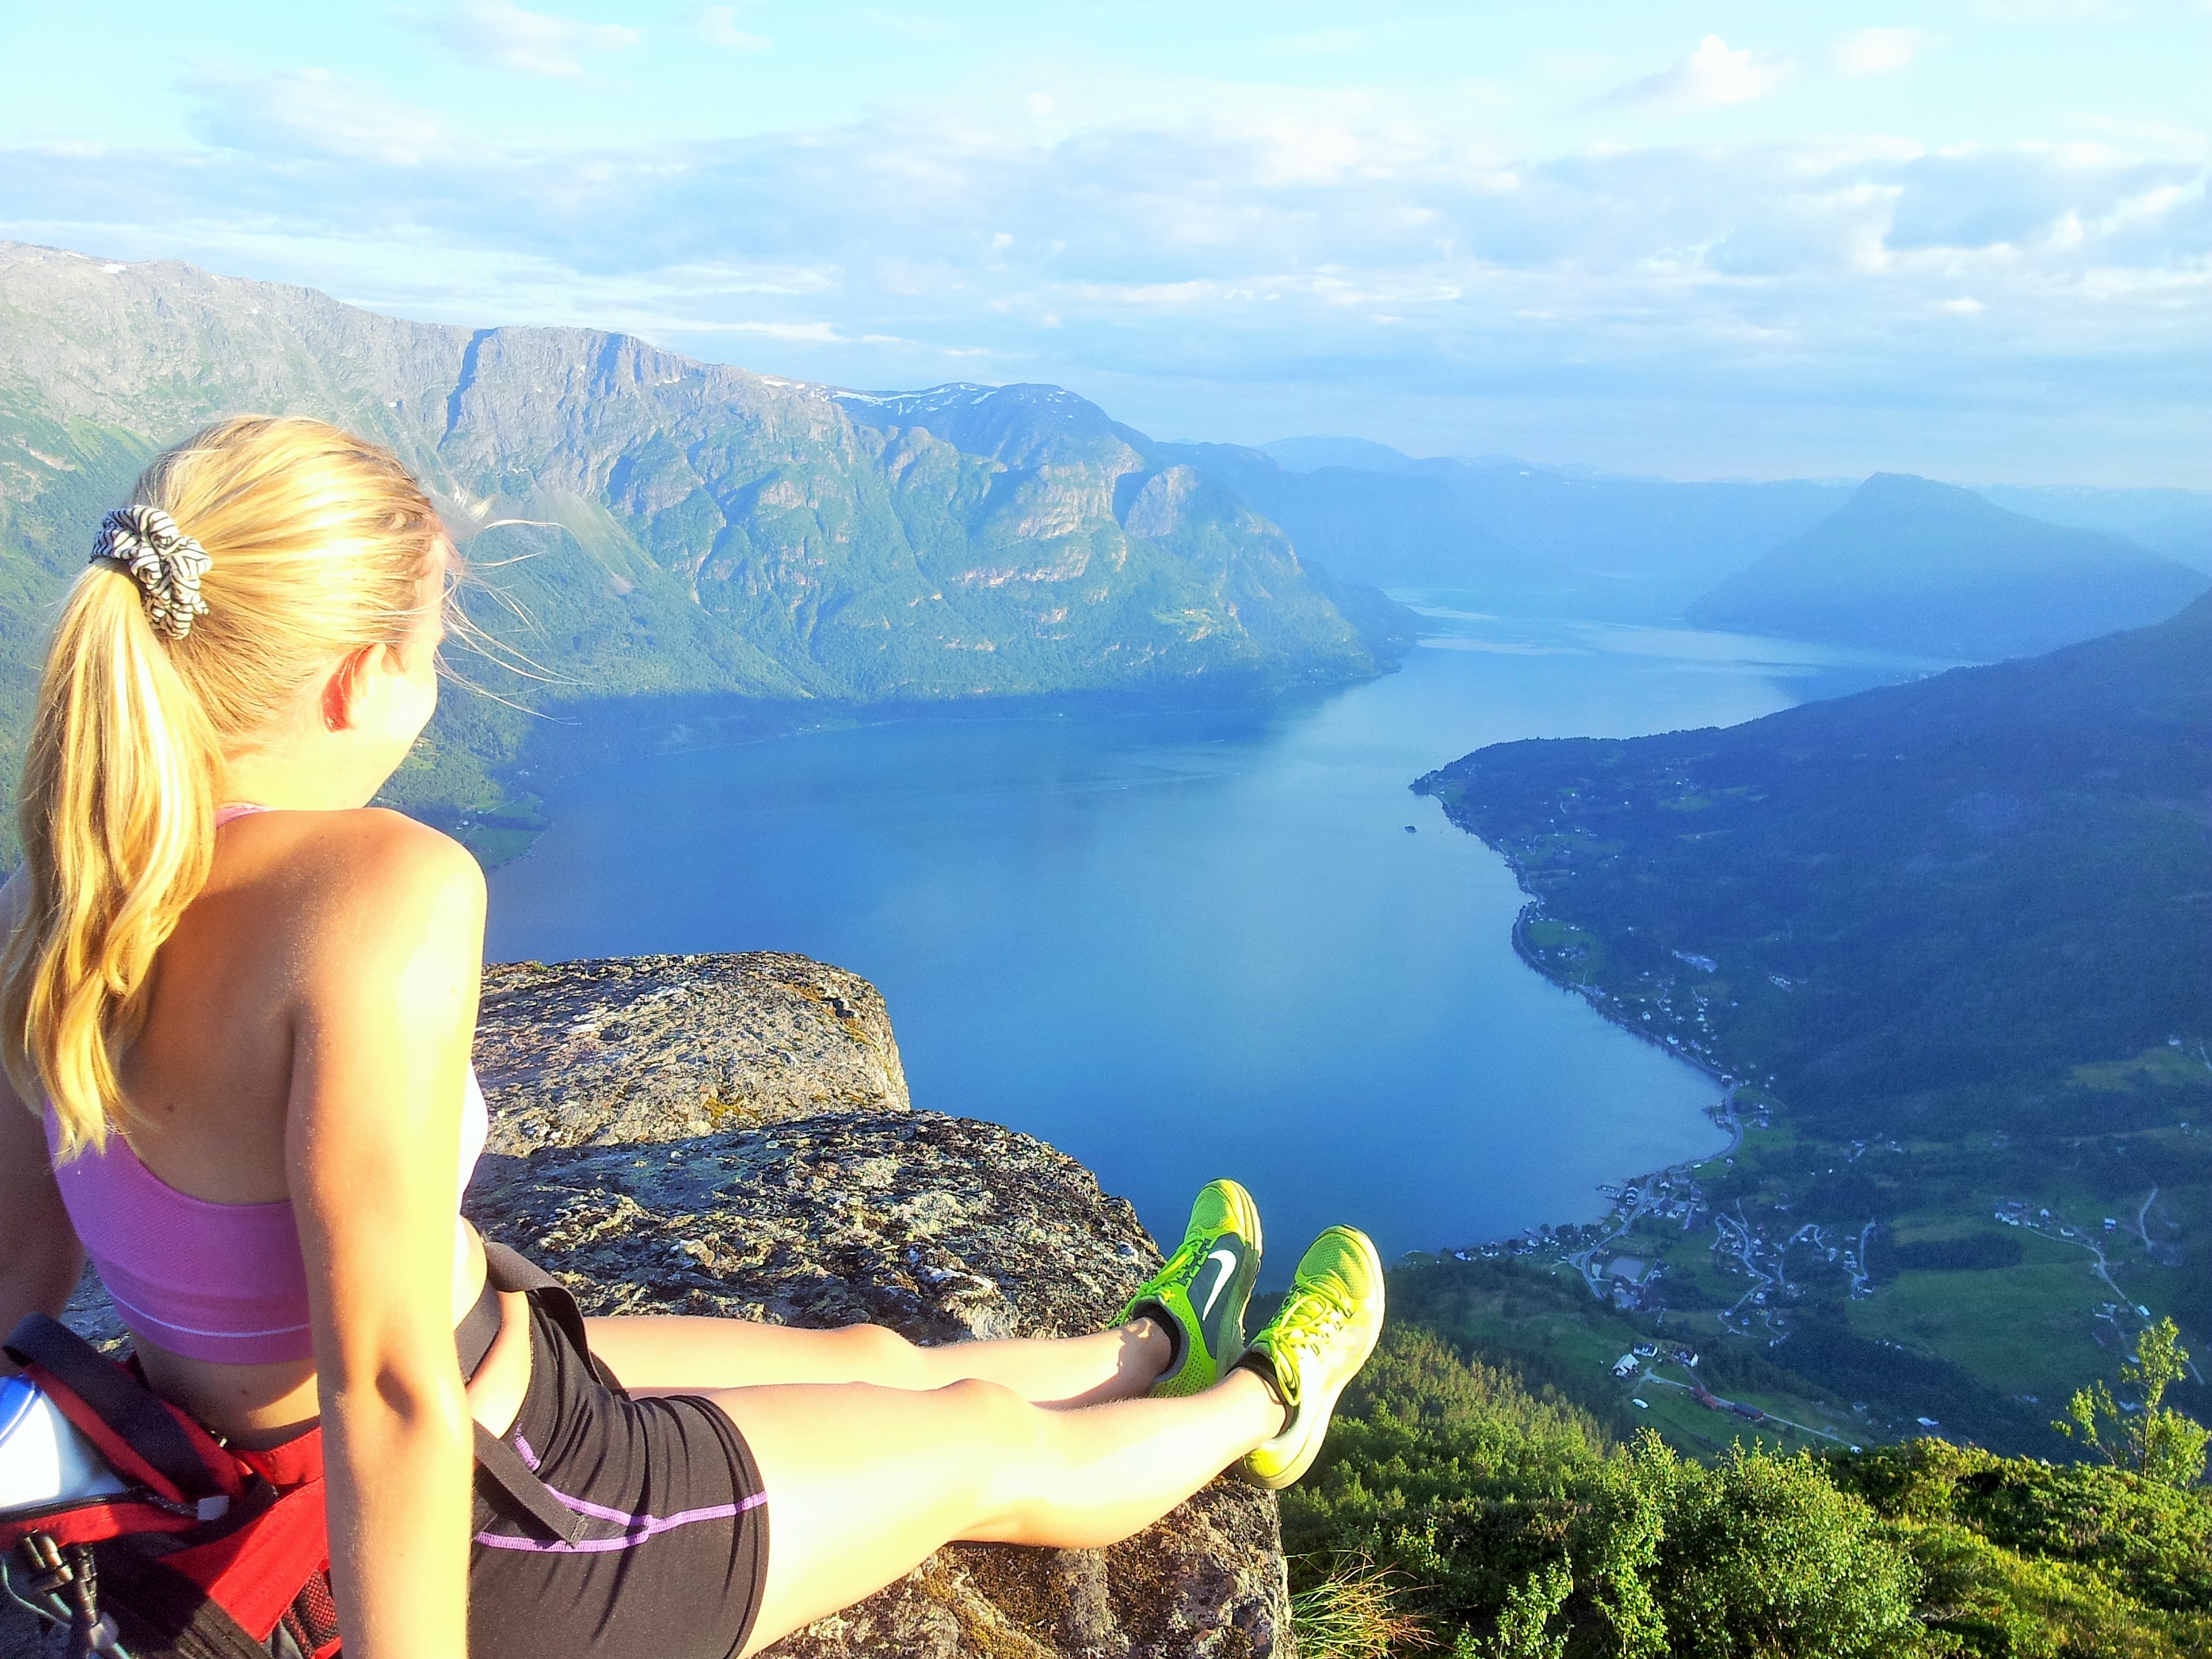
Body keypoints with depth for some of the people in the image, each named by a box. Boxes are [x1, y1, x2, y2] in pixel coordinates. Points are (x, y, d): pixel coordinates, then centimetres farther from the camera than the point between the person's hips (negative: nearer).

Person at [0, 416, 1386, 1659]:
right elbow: (389, 1385, -34)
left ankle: (1156, 1352, 54)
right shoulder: (383, 889, -34)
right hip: (473, 1545, -8)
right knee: (986, 1443, 17)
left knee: (870, 1357, 26)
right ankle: (1265, 1405, 47)